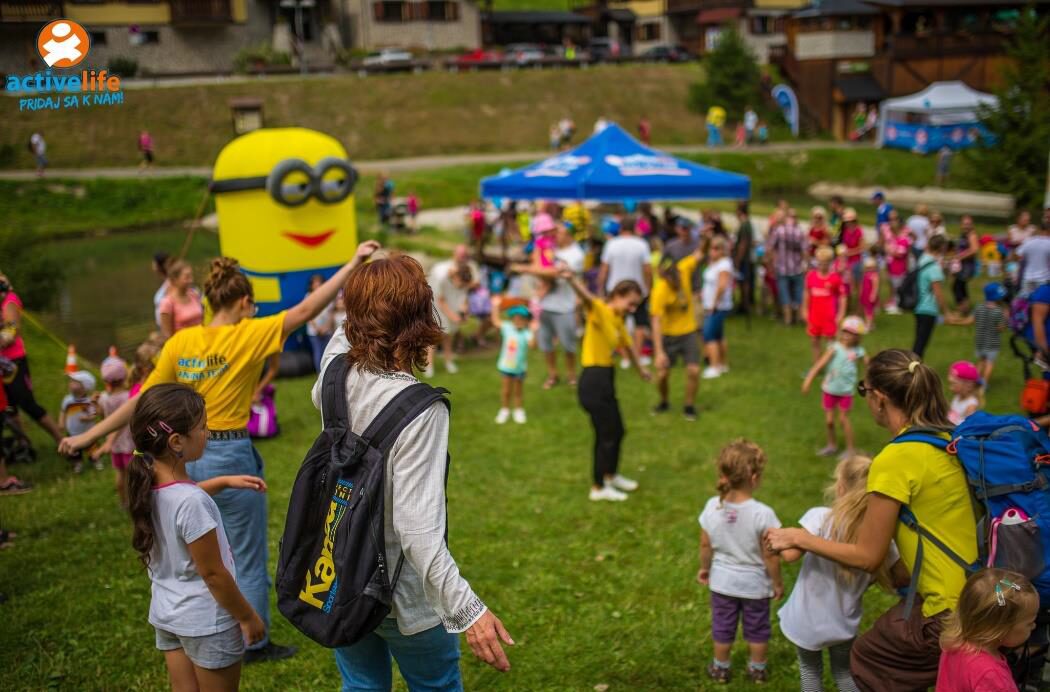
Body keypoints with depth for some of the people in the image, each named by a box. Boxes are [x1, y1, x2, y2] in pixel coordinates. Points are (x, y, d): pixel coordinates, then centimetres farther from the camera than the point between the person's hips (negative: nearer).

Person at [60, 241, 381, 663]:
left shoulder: (180, 342, 0)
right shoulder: (246, 336, -14)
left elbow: (142, 401, 0)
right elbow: (307, 310, -18)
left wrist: (88, 436, 8)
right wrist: (353, 264, -16)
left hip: (188, 456, 6)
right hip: (231, 458, -6)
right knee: (249, 559, 11)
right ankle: (255, 644, 23)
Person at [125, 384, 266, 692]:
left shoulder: (147, 485, -7)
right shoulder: (192, 503, -30)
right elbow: (213, 573, -21)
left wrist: (224, 482, 15)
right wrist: (248, 616, -8)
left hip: (165, 615, 7)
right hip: (207, 622, -7)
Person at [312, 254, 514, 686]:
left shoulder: (336, 366, -10)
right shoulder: (419, 409, -28)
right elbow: (417, 528, -32)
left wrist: (363, 299, 18)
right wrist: (466, 609, -32)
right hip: (402, 597, -6)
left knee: (361, 684, 22)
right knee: (437, 685, 16)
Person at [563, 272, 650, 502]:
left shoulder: (618, 320, 12)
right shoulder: (600, 310, -15)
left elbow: (627, 345, 29)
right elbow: (586, 297, -37)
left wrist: (641, 368, 43)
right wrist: (571, 279, -59)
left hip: (606, 380, 9)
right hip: (593, 381, -9)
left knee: (616, 431, 21)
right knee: (606, 434, 2)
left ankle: (611, 475, 42)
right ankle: (599, 488, 16)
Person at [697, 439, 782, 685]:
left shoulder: (712, 507, -18)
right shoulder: (763, 514, -28)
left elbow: (705, 546, -6)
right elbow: (770, 556, -20)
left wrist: (704, 568, 13)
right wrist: (778, 583, -4)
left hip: (722, 580, 2)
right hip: (754, 583, -2)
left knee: (722, 627, 22)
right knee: (757, 628, 22)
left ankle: (720, 668, 39)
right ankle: (757, 669, 39)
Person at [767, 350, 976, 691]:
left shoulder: (893, 461, -20)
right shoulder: (947, 440, 3)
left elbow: (867, 557, -11)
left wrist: (798, 538, -1)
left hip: (950, 611, -7)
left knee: (867, 660, 15)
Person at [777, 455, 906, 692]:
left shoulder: (820, 517, -24)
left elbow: (790, 554, -29)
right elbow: (903, 576, -6)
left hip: (806, 623, -2)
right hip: (844, 625, 3)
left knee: (810, 669, 24)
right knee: (845, 672, 27)